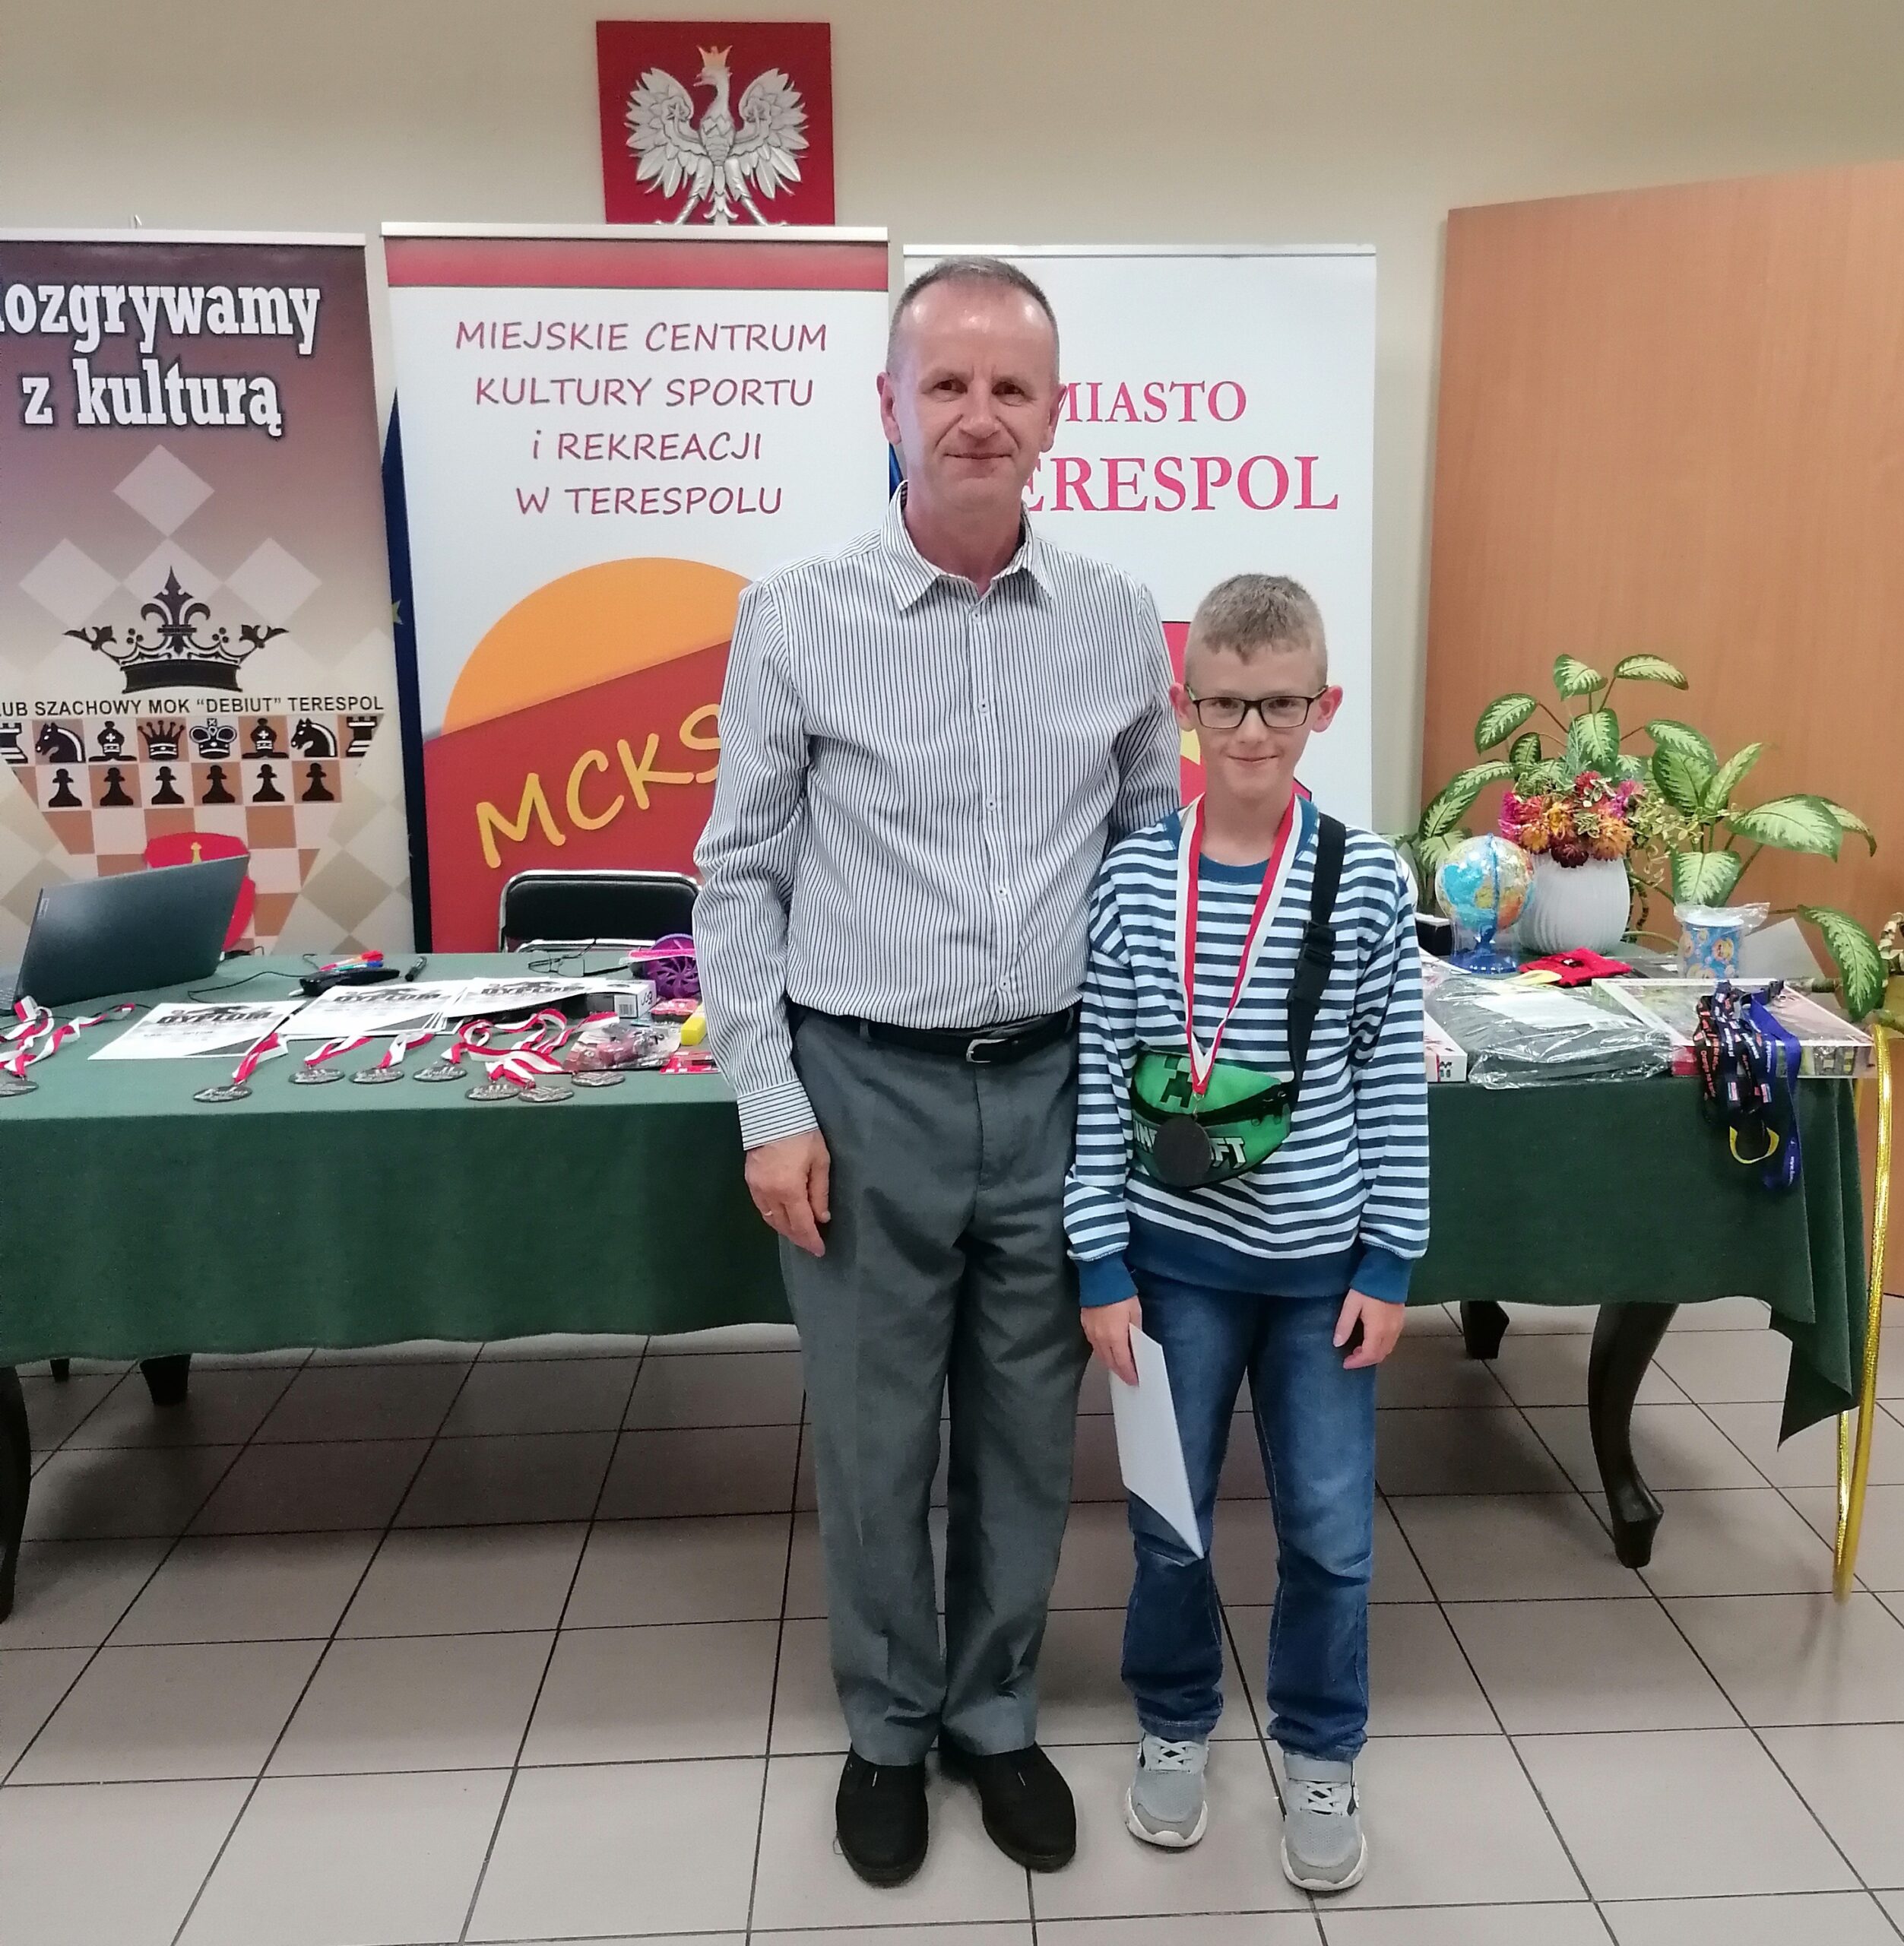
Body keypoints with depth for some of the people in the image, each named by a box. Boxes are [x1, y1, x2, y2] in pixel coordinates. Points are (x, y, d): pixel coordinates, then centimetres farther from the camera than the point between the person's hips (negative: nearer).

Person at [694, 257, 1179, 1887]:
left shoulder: (1118, 622, 2)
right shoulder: (795, 617, -5)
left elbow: (1158, 853, 11)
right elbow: (739, 877, -1)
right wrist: (772, 1107, -6)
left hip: (1053, 1088, 2)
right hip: (866, 1090, -2)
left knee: (1026, 1434, 16)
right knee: (874, 1444, 12)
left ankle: (996, 1715, 39)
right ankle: (888, 1728, 37)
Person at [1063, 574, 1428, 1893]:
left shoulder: (1367, 883, -7)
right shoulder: (1131, 880, -8)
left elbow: (1394, 1082, -2)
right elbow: (1098, 1083, -5)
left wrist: (1390, 1262, -1)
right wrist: (1100, 1265, -5)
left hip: (1322, 1260, 0)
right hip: (1175, 1257, 0)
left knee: (1331, 1528, 12)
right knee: (1170, 1519, 14)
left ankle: (1323, 1754, 36)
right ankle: (1177, 1725, 39)